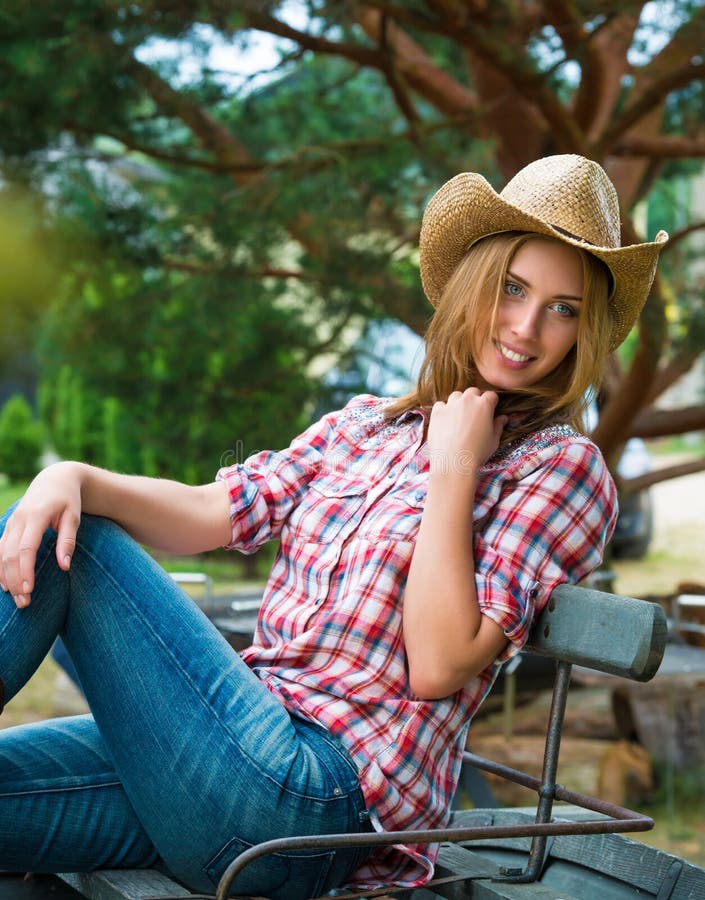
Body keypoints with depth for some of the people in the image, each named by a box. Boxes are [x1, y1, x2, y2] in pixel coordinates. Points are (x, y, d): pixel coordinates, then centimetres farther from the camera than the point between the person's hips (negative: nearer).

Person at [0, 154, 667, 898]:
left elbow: (438, 665, -10)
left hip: (323, 794, -6)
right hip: (251, 745, 6)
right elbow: (212, 513, 4)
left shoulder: (561, 467, 1)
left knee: (69, 546, -15)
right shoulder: (364, 425, 18)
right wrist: (74, 478, -13)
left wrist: (455, 469, -10)